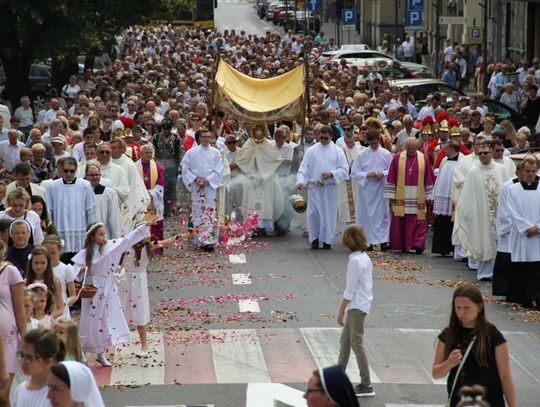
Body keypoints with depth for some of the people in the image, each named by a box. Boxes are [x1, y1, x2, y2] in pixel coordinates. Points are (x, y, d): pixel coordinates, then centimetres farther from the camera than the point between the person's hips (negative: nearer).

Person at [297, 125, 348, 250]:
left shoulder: (337, 151, 5)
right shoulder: (311, 151, 5)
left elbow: (344, 169, 3)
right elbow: (303, 168, 2)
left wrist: (332, 174, -13)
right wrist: (301, 181, -13)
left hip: (330, 188, 0)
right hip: (314, 187, 0)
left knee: (329, 213, 1)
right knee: (313, 213, -2)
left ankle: (327, 240, 9)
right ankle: (314, 238, 9)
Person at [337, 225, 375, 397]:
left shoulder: (355, 261, -18)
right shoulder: (365, 258, 10)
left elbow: (350, 290, -18)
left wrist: (341, 312, -12)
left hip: (356, 307, -9)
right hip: (360, 304, 9)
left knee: (356, 344, -4)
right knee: (345, 341, 18)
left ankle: (366, 385, -2)